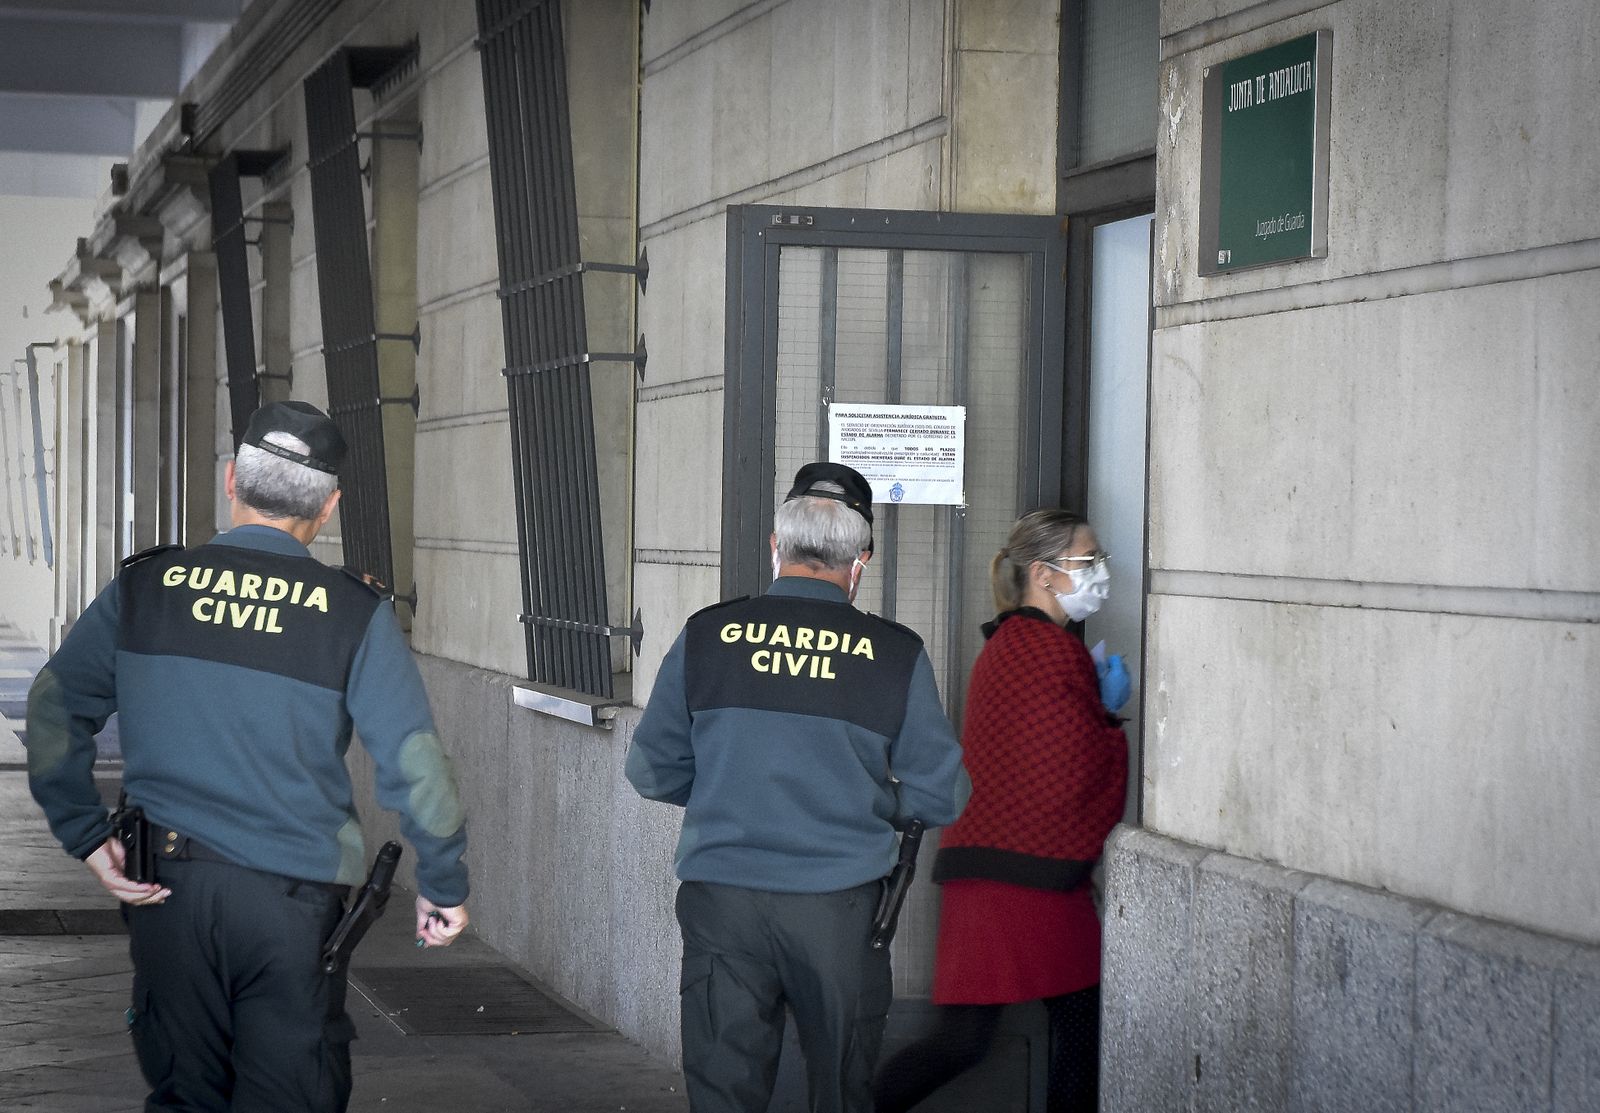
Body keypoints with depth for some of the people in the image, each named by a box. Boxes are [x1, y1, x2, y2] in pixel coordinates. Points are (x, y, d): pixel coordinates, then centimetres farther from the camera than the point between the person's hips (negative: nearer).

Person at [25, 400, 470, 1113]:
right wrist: (444, 887, 4)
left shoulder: (142, 587, 1)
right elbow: (414, 766, -8)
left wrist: (85, 835, 9)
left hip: (165, 887, 3)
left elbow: (54, 709, 5)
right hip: (292, 895, -3)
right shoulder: (354, 614, -7)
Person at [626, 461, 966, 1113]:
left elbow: (652, 772, 5)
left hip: (721, 903, 1)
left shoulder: (705, 636, -1)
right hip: (842, 906, 0)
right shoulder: (896, 654, -4)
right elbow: (940, 797, 0)